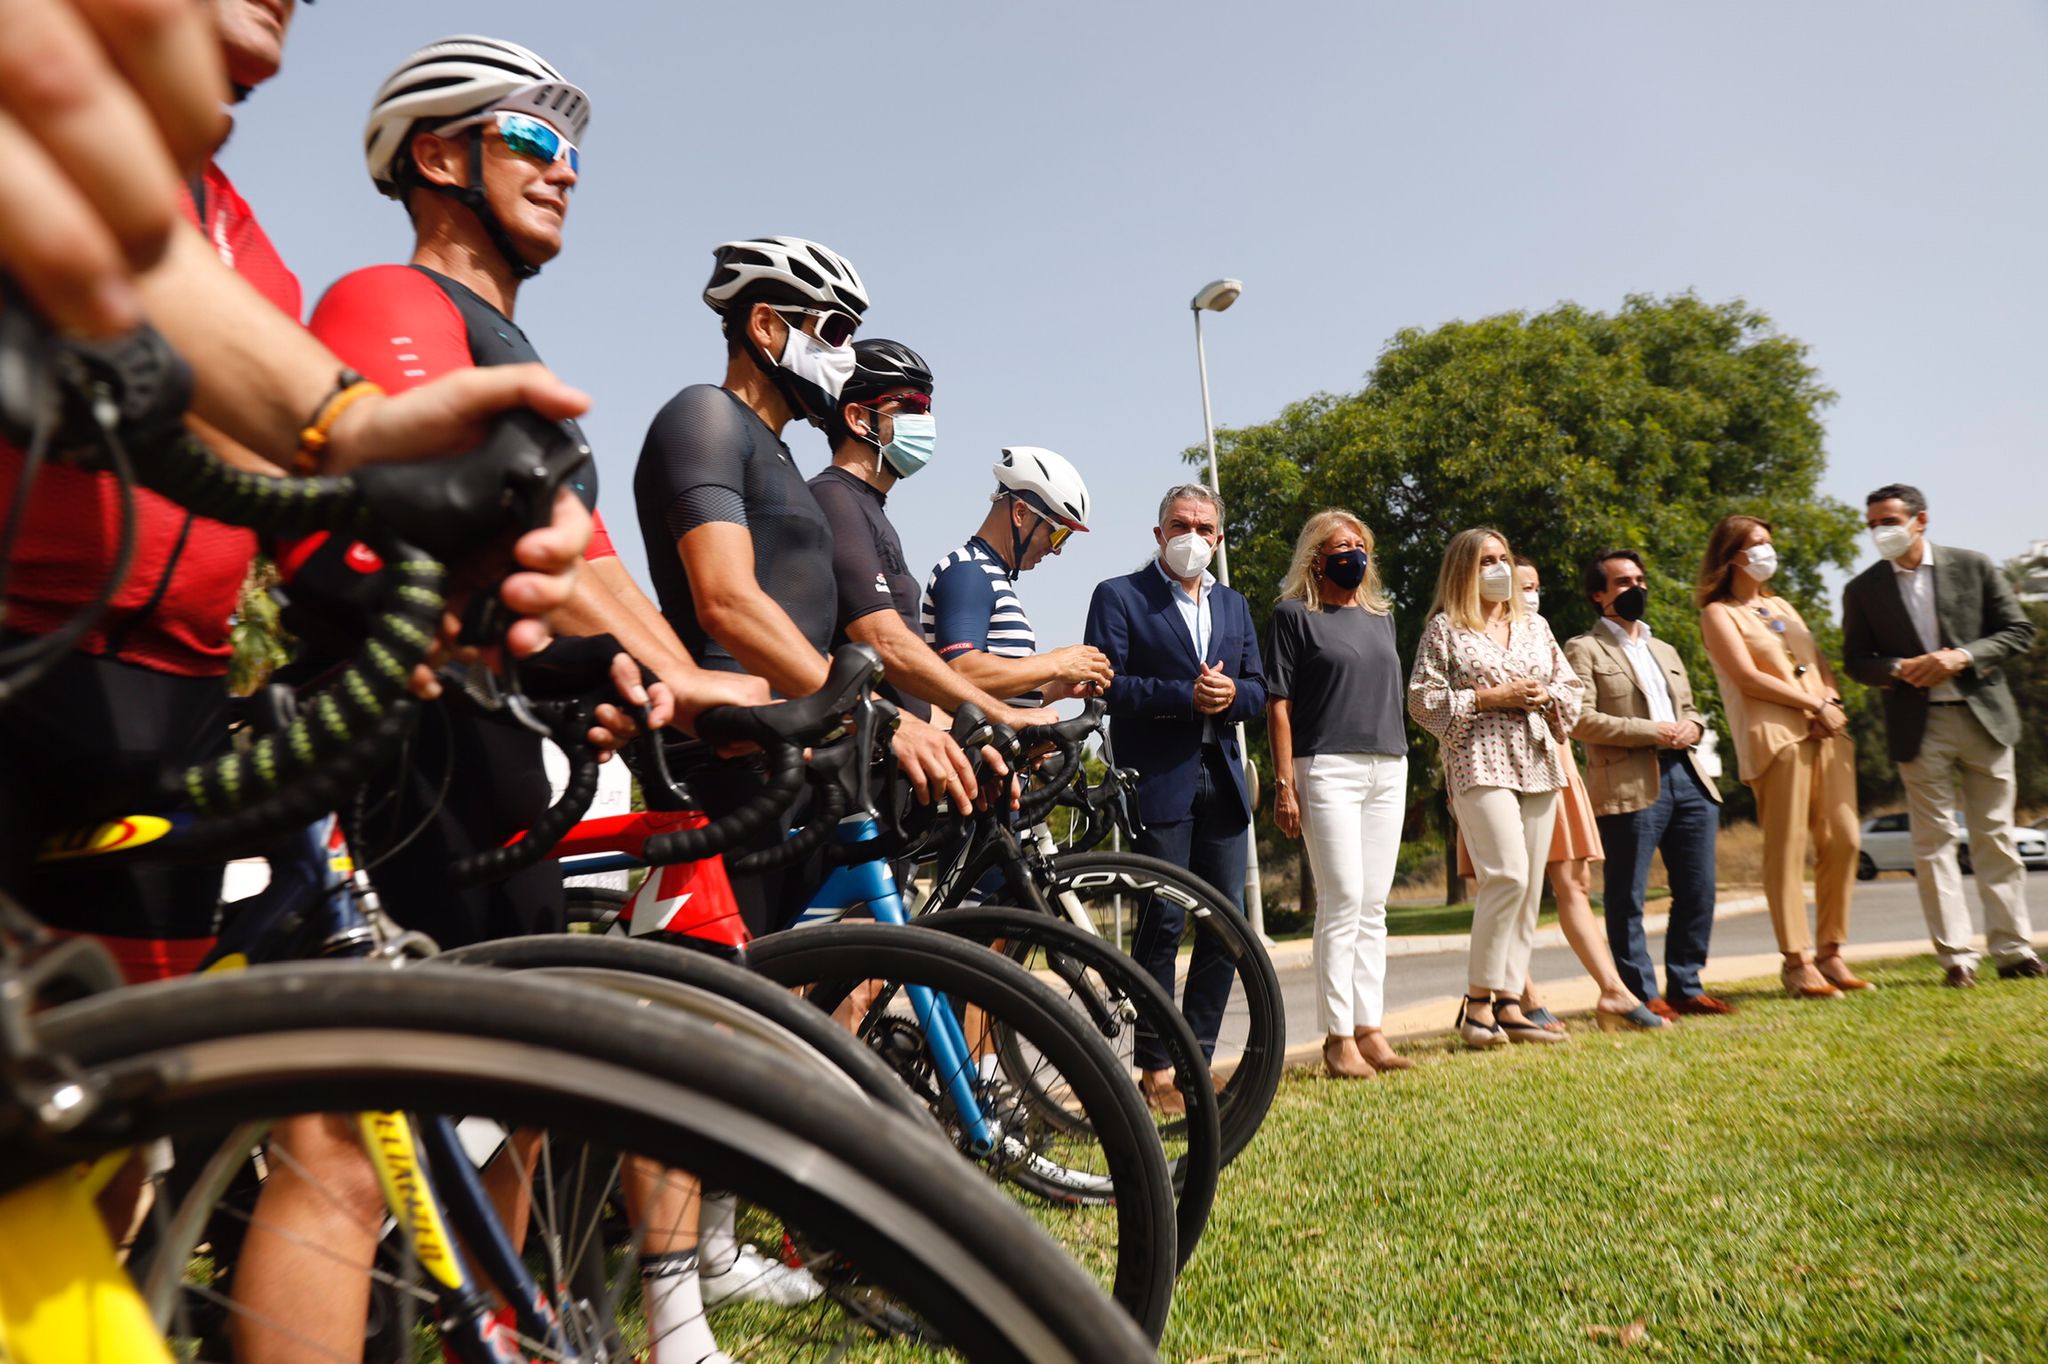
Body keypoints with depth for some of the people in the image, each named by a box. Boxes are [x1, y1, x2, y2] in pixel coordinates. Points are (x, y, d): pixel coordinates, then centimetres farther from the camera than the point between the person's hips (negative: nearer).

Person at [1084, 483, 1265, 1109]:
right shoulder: (1119, 597, 1)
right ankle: (1155, 1067, 8)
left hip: (1223, 779, 6)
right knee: (1162, 921, -5)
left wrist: (1231, 695, -7)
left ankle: (1197, 1057, 18)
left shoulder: (1233, 605, 20)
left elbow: (1258, 687, 16)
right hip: (1158, 780, -6)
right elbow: (1106, 685, -10)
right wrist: (1185, 696, -16)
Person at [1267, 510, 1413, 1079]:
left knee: (1373, 905, 6)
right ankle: (1338, 1038, -1)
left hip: (1388, 769, 6)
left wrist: (1398, 758, 17)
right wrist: (1283, 784, -11)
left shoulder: (1381, 615, 18)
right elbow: (1278, 703, -5)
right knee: (1342, 899, -8)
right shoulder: (1294, 615, 0)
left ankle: (1369, 1030, 12)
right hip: (1328, 769, -6)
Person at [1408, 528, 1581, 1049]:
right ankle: (1477, 1001, -6)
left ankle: (1508, 1004, 9)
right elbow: (1423, 701, -5)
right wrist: (1491, 697, -11)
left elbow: (1570, 687, 21)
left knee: (1530, 886, 3)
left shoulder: (1534, 626, 19)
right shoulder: (1445, 629, 2)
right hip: (1479, 763, -6)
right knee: (1508, 875, -18)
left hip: (1537, 765, 6)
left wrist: (1547, 698, -1)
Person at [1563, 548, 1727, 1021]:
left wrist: (1693, 726, 4)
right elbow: (1581, 720, -10)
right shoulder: (1584, 649, 1)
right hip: (1629, 786, -7)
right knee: (1628, 899, -1)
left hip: (1688, 777, 7)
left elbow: (1688, 708, 28)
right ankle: (1642, 995, 7)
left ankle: (1686, 987, 19)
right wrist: (1651, 732, -14)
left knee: (1698, 891, 8)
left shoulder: (1665, 651, 26)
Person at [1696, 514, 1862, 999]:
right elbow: (1747, 678, -9)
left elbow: (1821, 663, 20)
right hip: (1776, 734, -7)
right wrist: (1815, 705, -10)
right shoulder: (1718, 613, 2)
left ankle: (1831, 953, 11)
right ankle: (1797, 962, -4)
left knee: (1842, 840, 2)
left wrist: (1832, 702, 0)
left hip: (1827, 730, 7)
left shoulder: (1780, 605, 24)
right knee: (1787, 848, -8)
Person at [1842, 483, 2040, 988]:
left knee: (1995, 837, 6)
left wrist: (1963, 657, -14)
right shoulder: (1862, 590, 4)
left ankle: (2014, 950, 15)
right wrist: (1901, 669, -14)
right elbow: (1856, 661, 5)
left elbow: (2019, 630, 2)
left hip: (1983, 717, 0)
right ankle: (1955, 956, 2)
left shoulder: (1973, 567, 3)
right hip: (1918, 728, 0)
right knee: (1933, 841, -2)